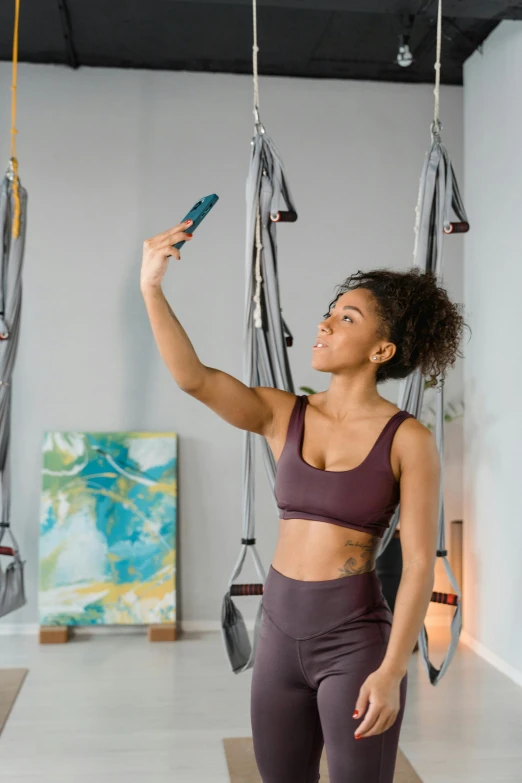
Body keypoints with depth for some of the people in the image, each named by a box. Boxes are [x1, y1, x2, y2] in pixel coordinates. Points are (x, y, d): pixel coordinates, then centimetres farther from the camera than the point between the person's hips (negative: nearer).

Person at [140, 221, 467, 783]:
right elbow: (193, 378, -13)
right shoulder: (282, 415, 2)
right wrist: (151, 287, -23)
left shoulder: (408, 439, -8)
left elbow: (419, 563, -10)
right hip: (280, 631, 5)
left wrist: (391, 671, -16)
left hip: (356, 636, -4)